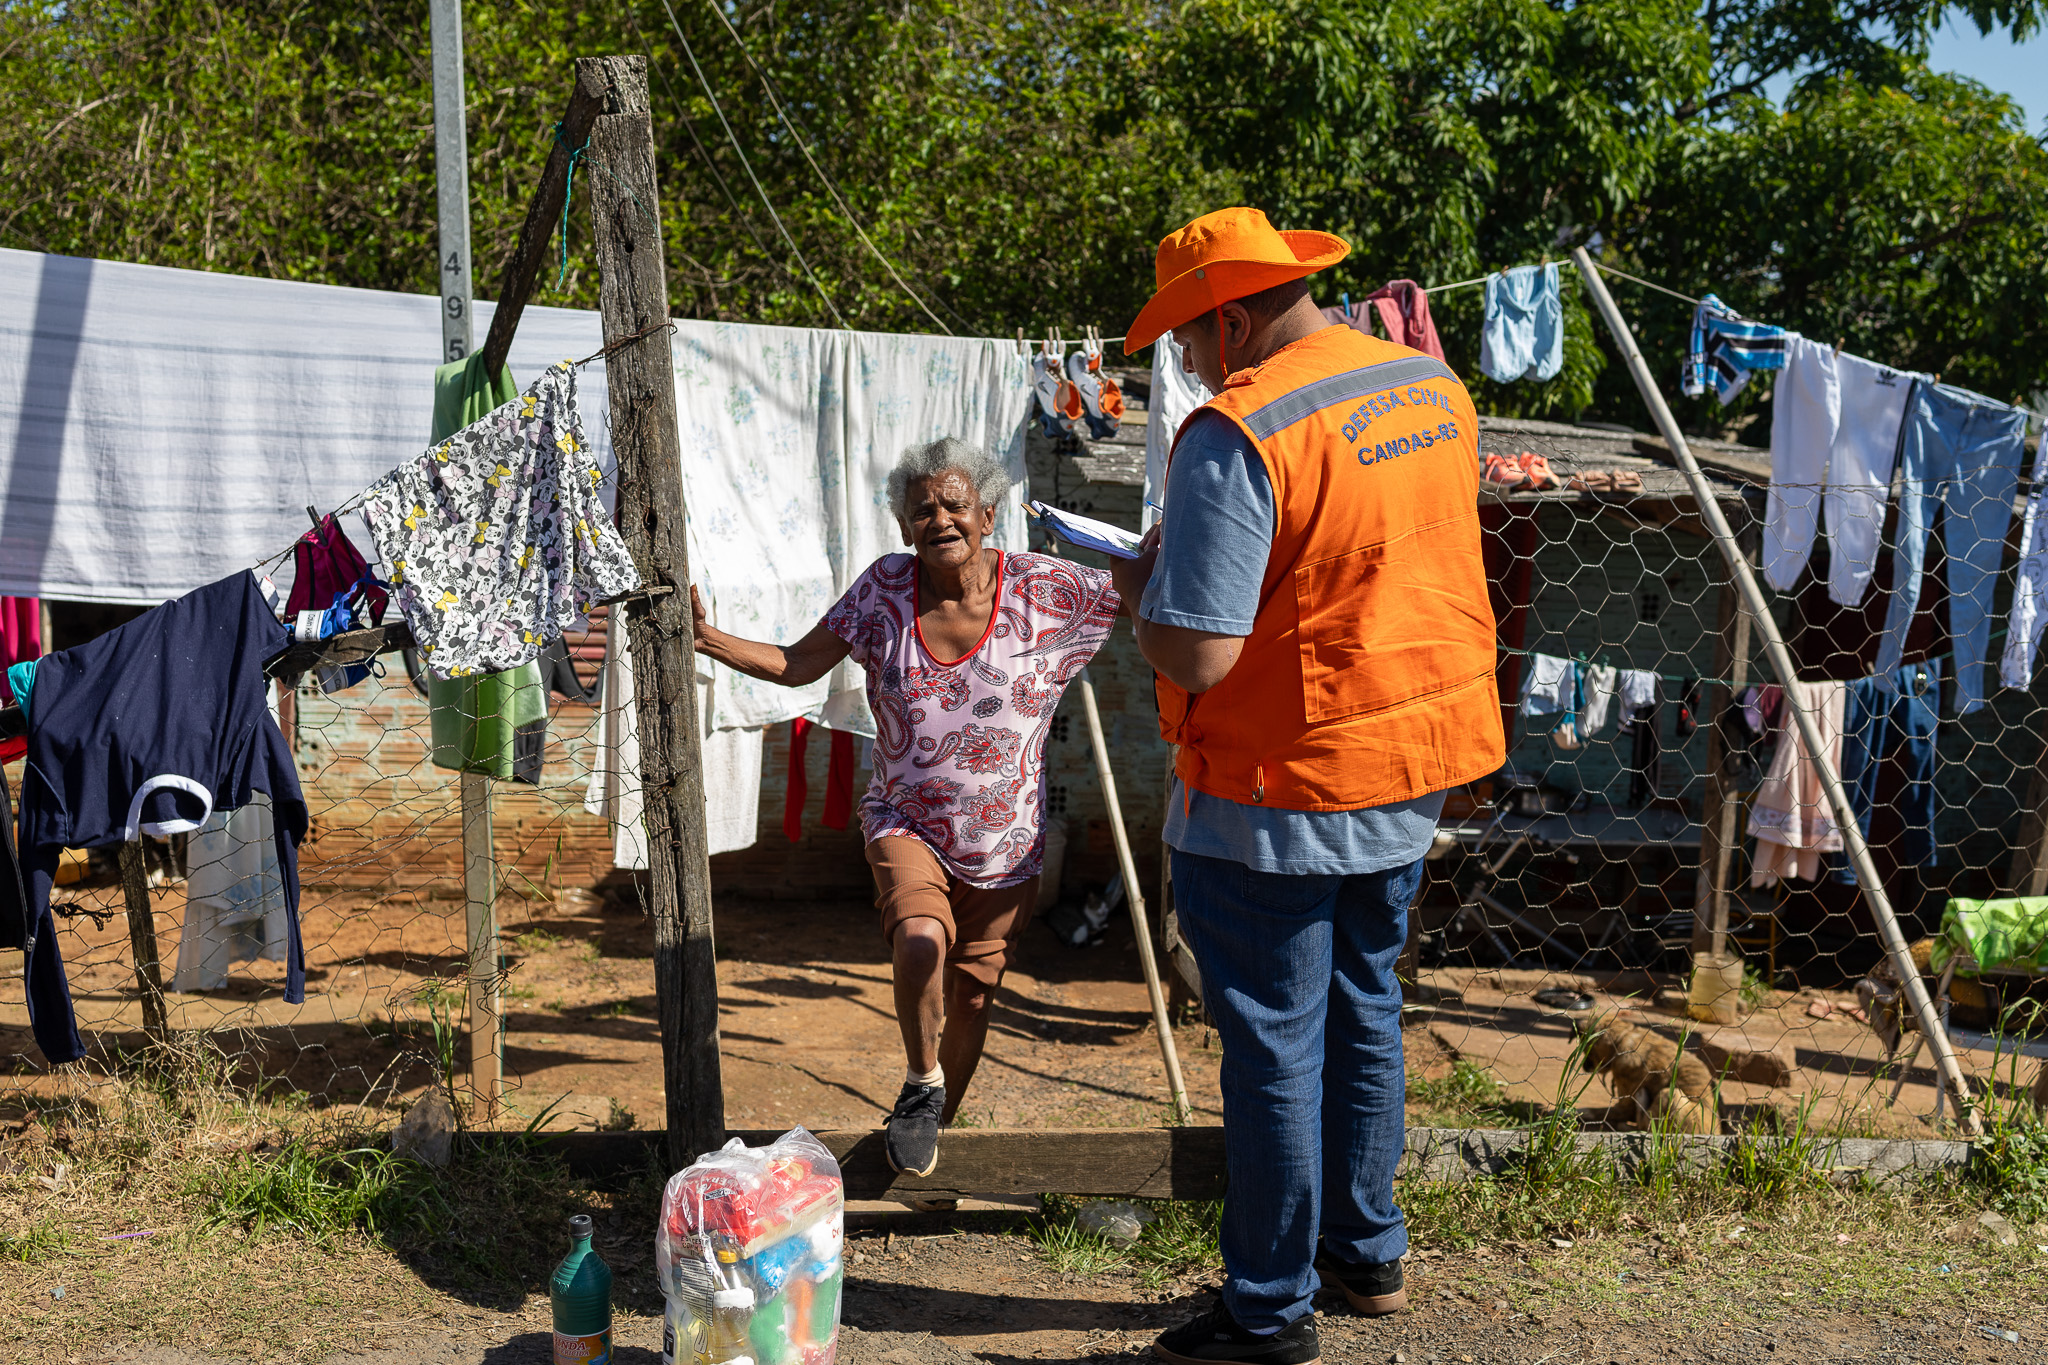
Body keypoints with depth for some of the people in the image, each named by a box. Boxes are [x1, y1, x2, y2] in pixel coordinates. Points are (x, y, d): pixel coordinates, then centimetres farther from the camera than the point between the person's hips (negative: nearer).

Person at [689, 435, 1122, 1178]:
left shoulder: (1044, 590, -10)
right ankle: (921, 1085, -2)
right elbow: (798, 663, 0)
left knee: (970, 994, 12)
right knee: (922, 942, -29)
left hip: (1005, 844, 1)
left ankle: (933, 1120, 39)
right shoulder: (885, 588, -6)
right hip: (907, 824, 0)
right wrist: (707, 638, -10)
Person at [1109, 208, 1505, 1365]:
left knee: (1275, 1043, 5)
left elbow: (1195, 655, -25)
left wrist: (1140, 585, -4)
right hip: (1418, 763, 8)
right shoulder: (1435, 389, 5)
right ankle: (1367, 1250, 37)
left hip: (1282, 791, -8)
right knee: (1364, 1008, 22)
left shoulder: (1237, 433, -21)